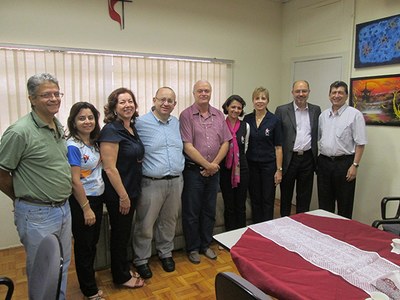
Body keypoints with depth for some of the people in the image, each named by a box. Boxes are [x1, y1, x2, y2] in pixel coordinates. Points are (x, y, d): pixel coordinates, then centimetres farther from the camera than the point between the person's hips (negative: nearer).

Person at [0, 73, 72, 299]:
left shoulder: (59, 126, 5)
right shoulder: (20, 132, -19)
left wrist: (62, 201, 12)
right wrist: (22, 197, 1)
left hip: (64, 209, 7)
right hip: (37, 214, -7)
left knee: (62, 267, 22)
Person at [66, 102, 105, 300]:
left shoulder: (93, 142, 4)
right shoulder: (73, 146, -19)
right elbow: (75, 181, -20)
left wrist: (95, 204, 7)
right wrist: (86, 208, -16)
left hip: (97, 197, 7)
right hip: (81, 201, -7)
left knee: (93, 243, 19)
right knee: (84, 246, 9)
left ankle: (88, 280, 40)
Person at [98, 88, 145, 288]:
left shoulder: (132, 127, 6)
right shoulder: (111, 131, -19)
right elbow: (109, 168, -22)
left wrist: (130, 194, 13)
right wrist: (123, 196, -19)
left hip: (131, 190, 8)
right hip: (117, 194, -8)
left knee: (125, 233, 21)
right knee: (119, 234, 9)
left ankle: (124, 270, 39)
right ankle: (121, 277, 28)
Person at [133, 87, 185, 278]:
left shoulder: (176, 123, 10)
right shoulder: (141, 123, -10)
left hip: (176, 181, 6)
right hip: (152, 182, -5)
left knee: (169, 221, 19)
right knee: (145, 224, 6)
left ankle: (165, 253, 38)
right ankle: (141, 260, 26)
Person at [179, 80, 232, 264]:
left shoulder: (218, 115, 7)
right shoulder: (186, 115, -7)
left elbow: (225, 143, 5)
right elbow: (188, 147, -14)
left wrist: (214, 164, -7)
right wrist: (207, 165, -12)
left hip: (213, 171, 5)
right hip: (193, 171, -4)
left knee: (209, 211, 15)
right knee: (191, 212, 7)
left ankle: (206, 245, 32)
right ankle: (192, 248, 24)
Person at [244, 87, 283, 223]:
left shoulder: (274, 120, -6)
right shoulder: (247, 119, 3)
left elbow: (278, 147, -5)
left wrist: (279, 169, -7)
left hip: (268, 164, -3)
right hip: (251, 164, 3)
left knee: (268, 200, 6)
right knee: (255, 199, 12)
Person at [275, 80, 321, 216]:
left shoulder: (316, 110, 7)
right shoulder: (282, 110, -2)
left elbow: (319, 134, 11)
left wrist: (316, 156, 4)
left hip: (308, 158, 2)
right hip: (288, 158, -2)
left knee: (305, 196, 12)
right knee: (286, 195, 11)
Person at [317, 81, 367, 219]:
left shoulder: (354, 114, -6)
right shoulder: (323, 115, 10)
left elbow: (360, 143, -9)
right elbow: (316, 138, 15)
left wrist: (355, 165, -14)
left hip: (344, 163, -5)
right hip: (323, 162, 5)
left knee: (344, 206, 6)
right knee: (324, 203, 14)